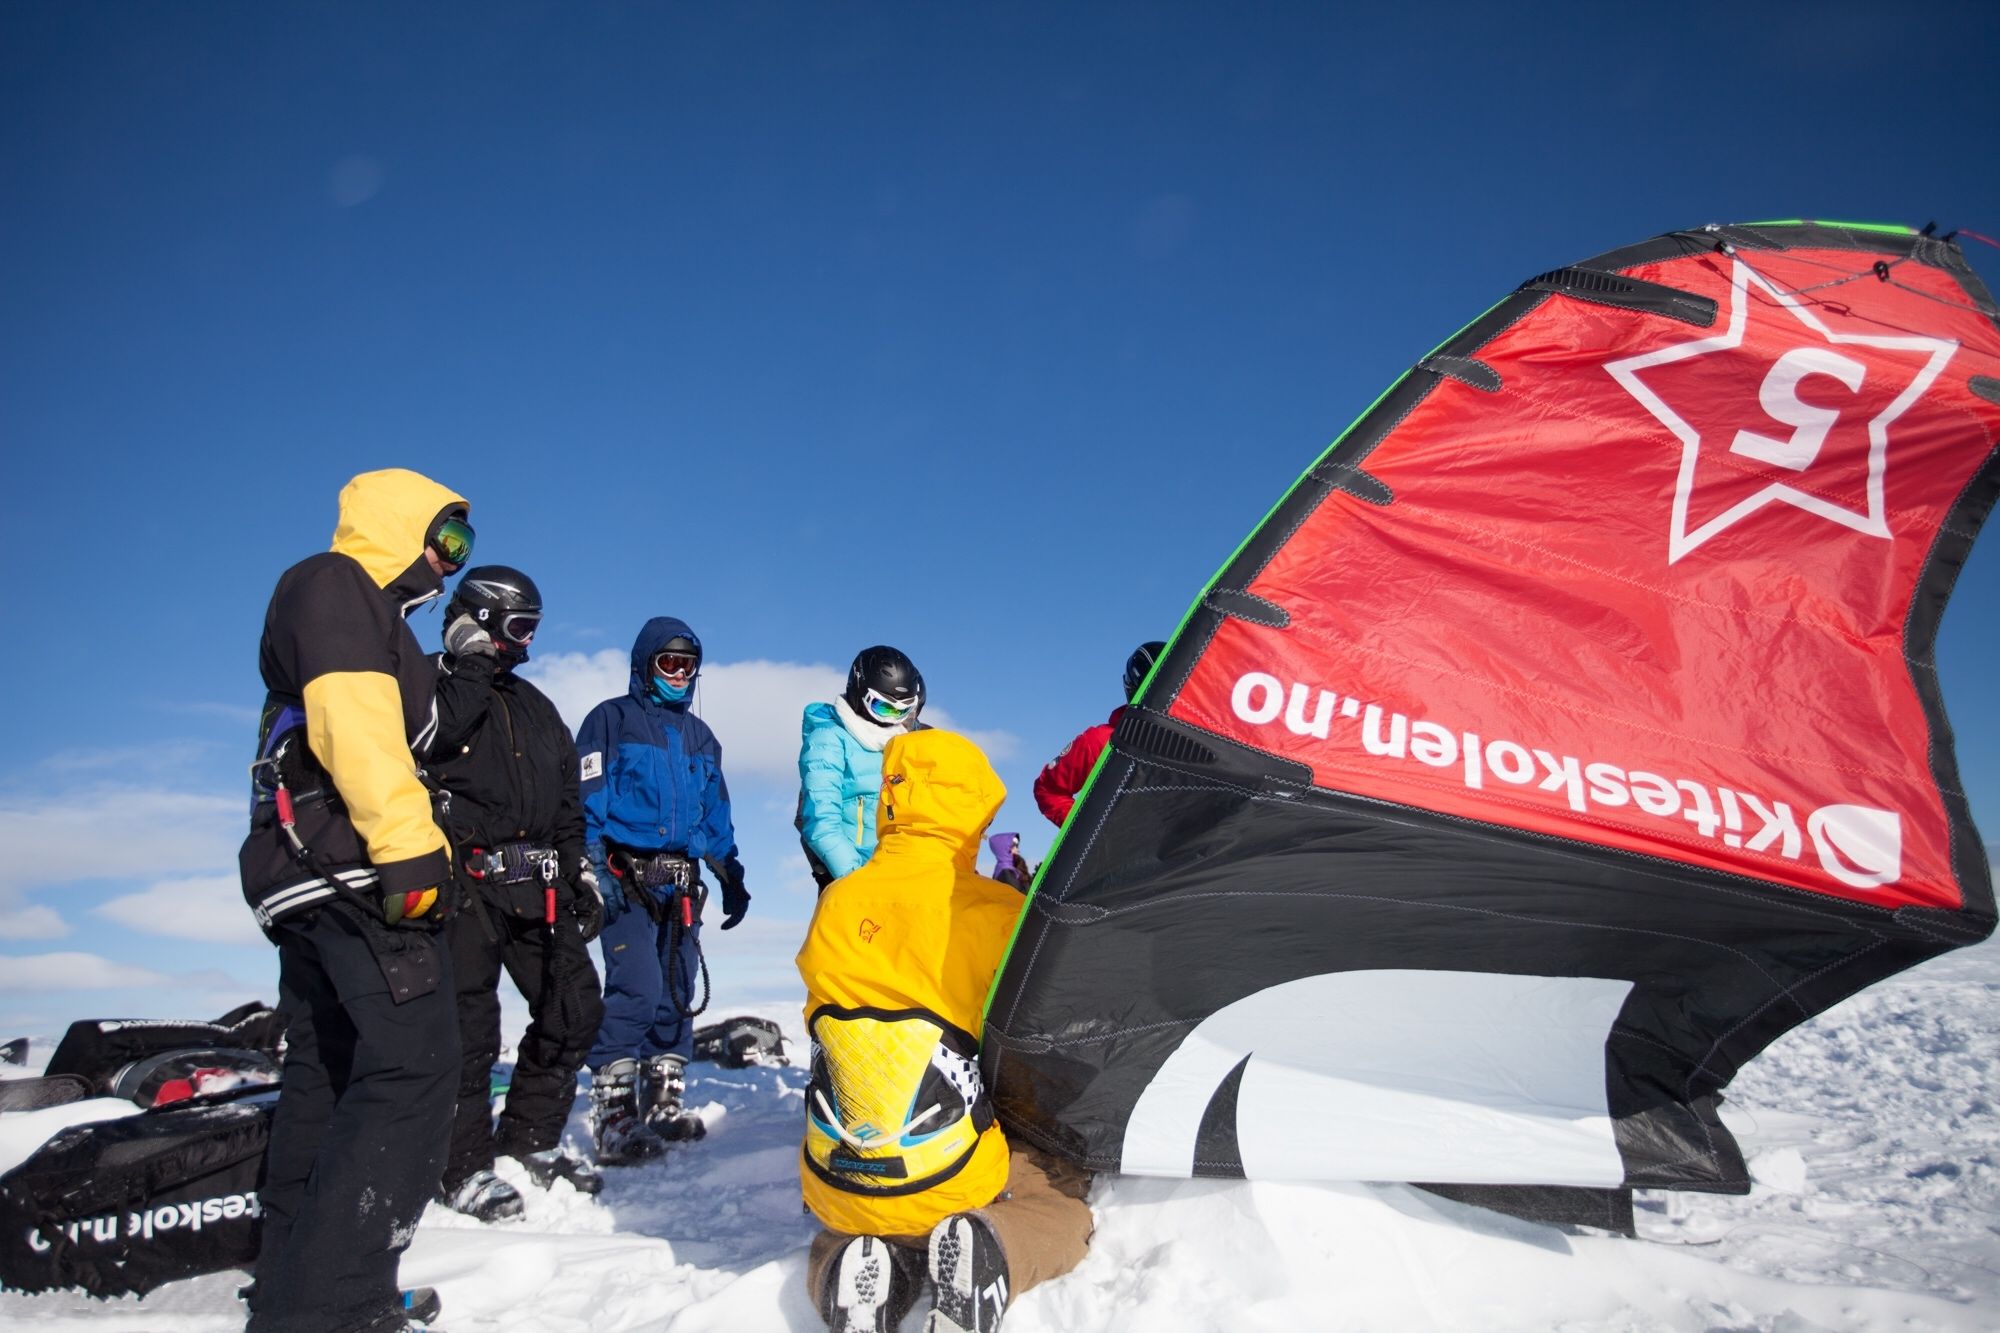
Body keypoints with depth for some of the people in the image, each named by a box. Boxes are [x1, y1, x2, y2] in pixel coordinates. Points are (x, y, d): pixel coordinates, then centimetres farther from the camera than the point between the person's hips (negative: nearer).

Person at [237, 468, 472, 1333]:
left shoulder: (358, 610, 26)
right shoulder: (337, 584, -4)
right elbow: (353, 718, -20)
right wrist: (408, 849, -28)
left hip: (306, 875, 11)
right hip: (349, 863, -11)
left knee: (324, 1078, 14)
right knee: (415, 1067, -15)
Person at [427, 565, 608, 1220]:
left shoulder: (536, 706, 22)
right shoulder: (433, 684, 2)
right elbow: (423, 742, -21)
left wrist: (580, 872, 18)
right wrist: (470, 669, -14)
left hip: (537, 885, 7)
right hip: (464, 882, -6)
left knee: (574, 1009, 6)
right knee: (468, 1025, -4)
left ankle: (531, 1142, 22)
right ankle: (466, 1167, 9)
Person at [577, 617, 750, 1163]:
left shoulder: (699, 736, 22)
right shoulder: (611, 719, 4)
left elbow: (716, 816, 26)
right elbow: (587, 801, -4)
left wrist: (730, 876, 20)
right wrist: (595, 871, -14)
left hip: (682, 882, 6)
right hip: (626, 878, -6)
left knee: (679, 993, 5)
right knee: (636, 989, -16)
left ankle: (663, 1103, 14)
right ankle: (613, 1116, -11)